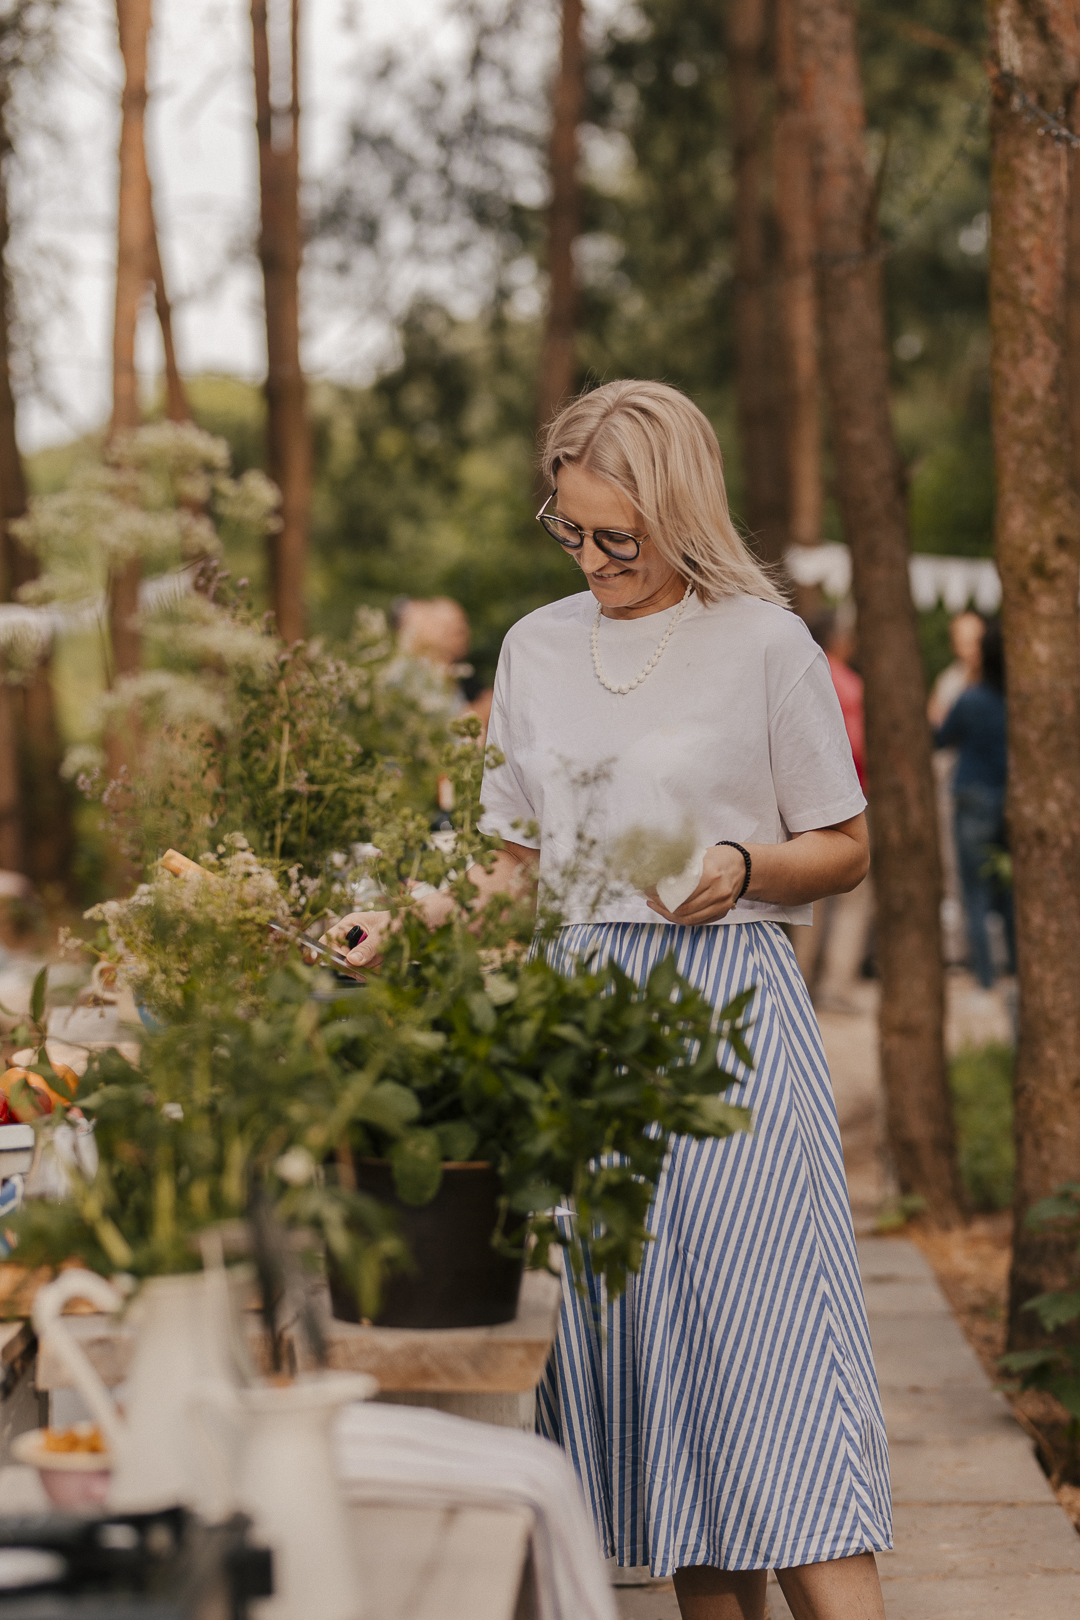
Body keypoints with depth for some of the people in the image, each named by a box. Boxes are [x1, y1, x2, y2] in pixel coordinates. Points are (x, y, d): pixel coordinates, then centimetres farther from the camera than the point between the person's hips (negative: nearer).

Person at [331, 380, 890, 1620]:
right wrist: (413, 921, 4)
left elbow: (844, 848, 4)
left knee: (758, 1325, -11)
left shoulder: (765, 644, -1)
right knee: (631, 1336, 3)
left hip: (724, 1005, -4)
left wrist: (742, 867, -14)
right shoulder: (536, 648, 13)